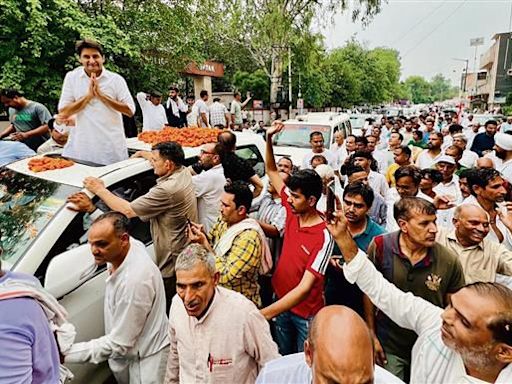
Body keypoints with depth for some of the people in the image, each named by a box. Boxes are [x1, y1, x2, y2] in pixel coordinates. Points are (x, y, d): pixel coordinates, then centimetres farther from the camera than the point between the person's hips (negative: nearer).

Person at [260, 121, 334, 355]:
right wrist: (269, 138, -9)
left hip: (306, 313, -6)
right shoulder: (293, 210, -10)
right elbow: (272, 171, 2)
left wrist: (265, 313, -38)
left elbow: (304, 288, -31)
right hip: (281, 300, 6)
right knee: (283, 360, 25)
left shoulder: (323, 237, -28)